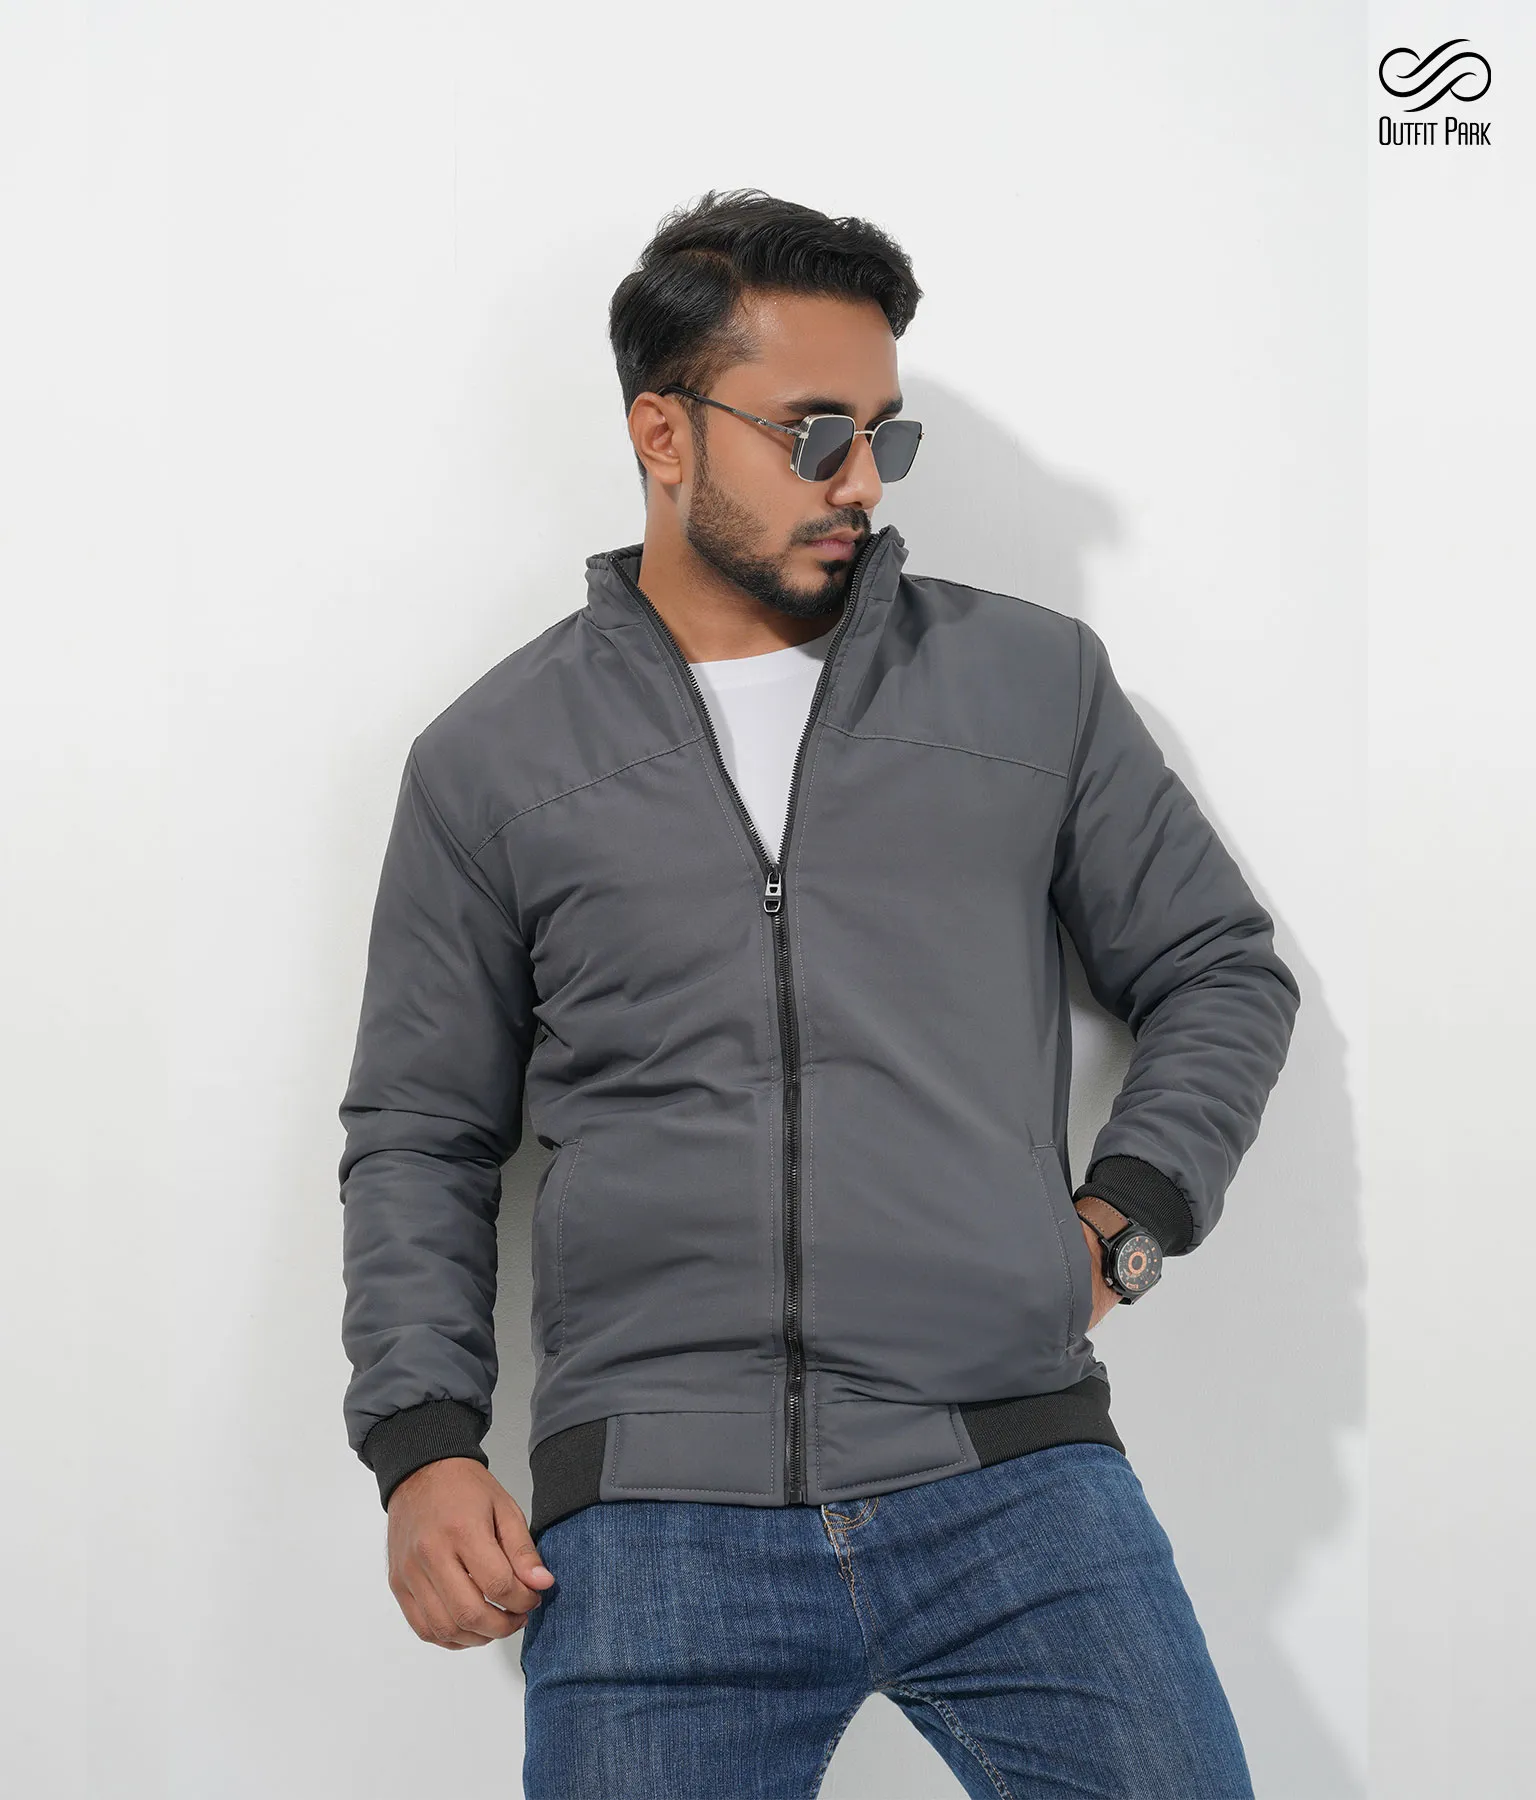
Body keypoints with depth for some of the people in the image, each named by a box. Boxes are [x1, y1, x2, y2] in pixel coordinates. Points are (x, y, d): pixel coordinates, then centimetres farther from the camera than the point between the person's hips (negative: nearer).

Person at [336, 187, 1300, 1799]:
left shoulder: (1036, 680, 11)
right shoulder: (491, 759, 10)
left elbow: (1221, 971, 17)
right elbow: (419, 1135, 13)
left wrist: (1119, 1225, 2)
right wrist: (423, 1444, 2)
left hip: (1019, 1488, 1)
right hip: (652, 1523, 0)